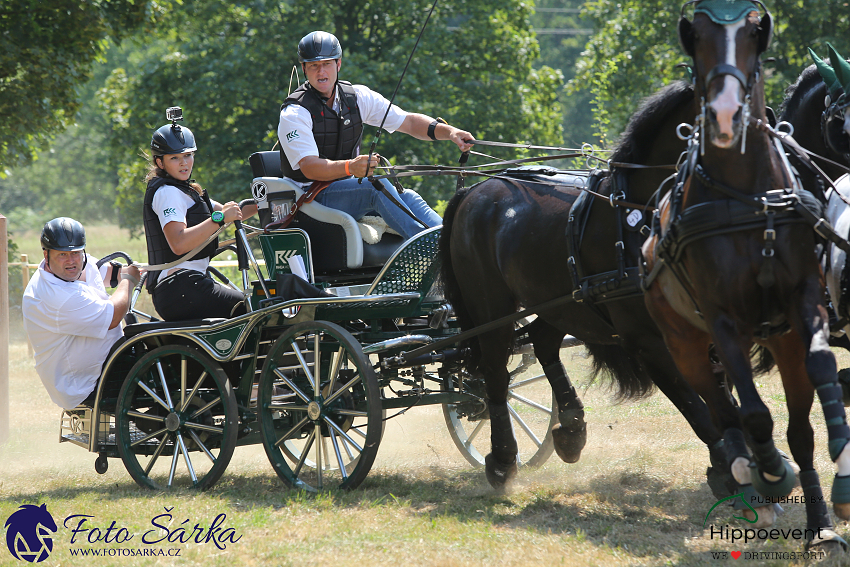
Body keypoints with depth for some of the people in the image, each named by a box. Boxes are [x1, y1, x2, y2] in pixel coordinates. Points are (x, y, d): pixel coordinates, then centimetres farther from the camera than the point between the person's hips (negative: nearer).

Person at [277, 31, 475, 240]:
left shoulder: (357, 97, 7)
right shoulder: (295, 112, -11)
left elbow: (408, 122, 7)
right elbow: (308, 167, -23)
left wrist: (449, 132, -10)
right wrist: (350, 167, -41)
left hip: (347, 187, 6)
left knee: (407, 197, -20)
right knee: (378, 186, -31)